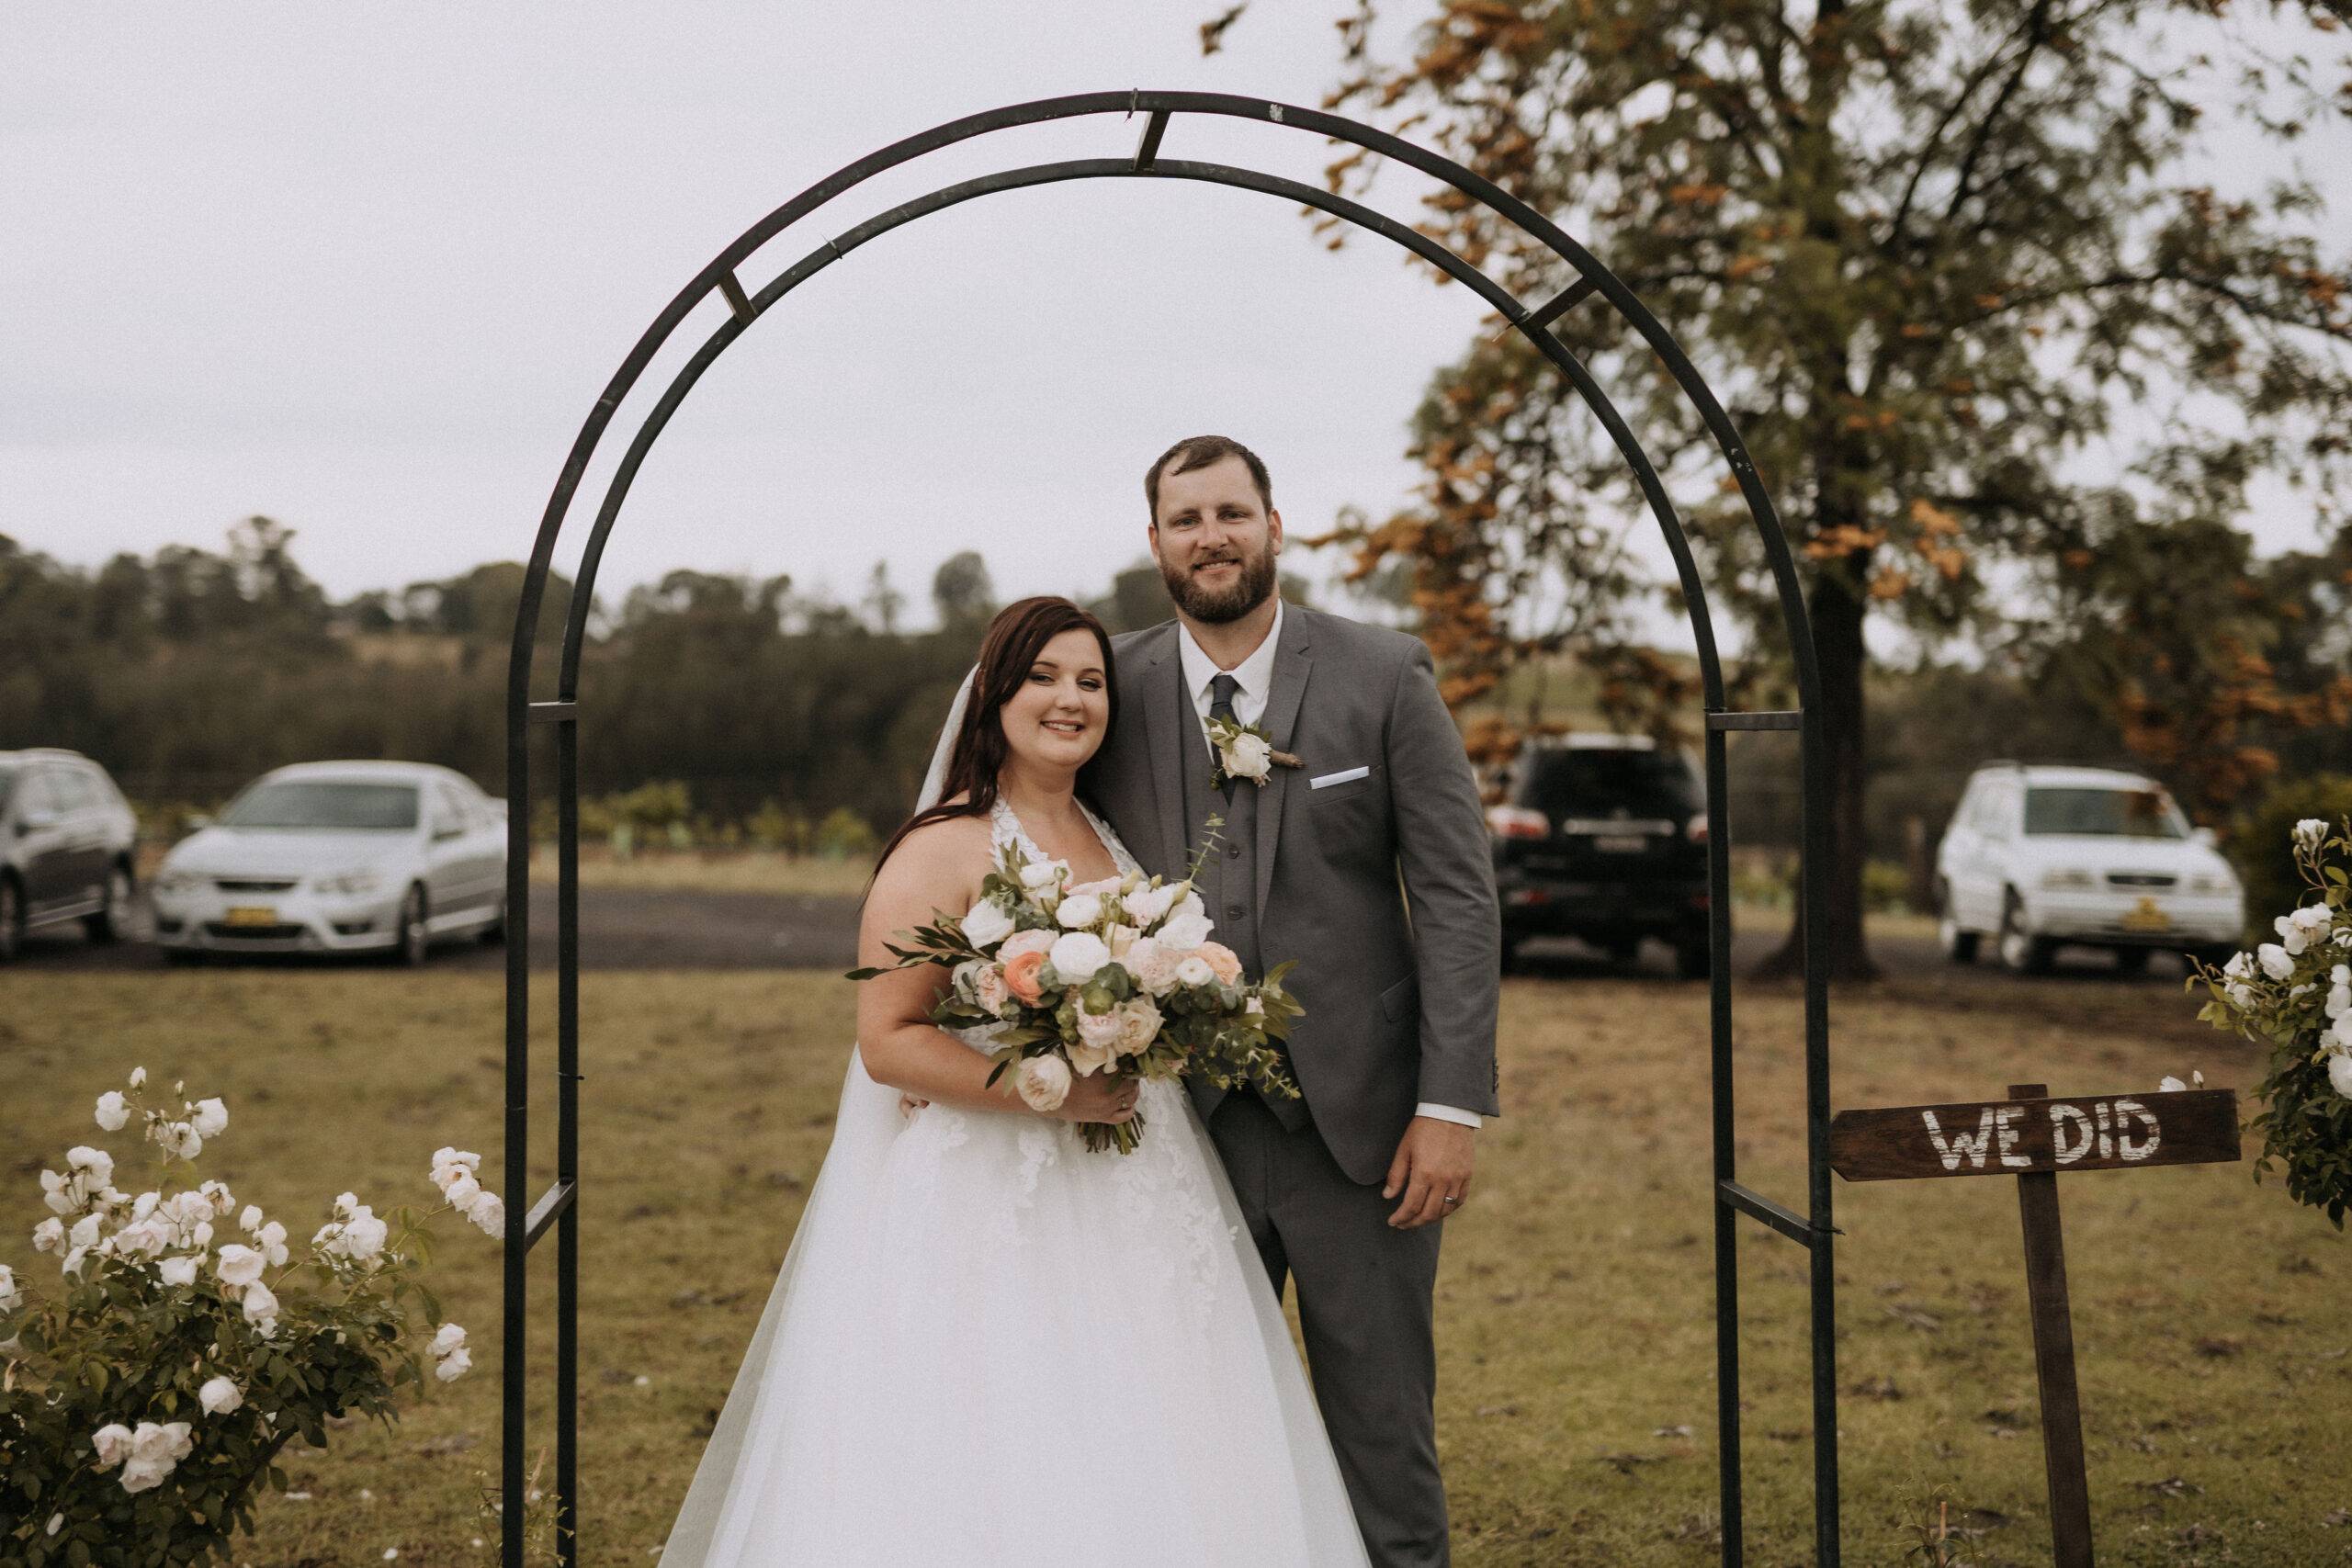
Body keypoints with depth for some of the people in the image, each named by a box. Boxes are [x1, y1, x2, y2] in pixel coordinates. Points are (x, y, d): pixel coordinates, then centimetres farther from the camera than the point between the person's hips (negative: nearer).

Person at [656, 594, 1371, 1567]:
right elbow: (885, 1042, -15)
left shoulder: (1115, 844, 13)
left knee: (1137, 1476, 6)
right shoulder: (944, 849, -9)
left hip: (1125, 1221, 7)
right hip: (985, 1220, -7)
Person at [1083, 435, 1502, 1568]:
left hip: (1359, 1126, -2)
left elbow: (1457, 893, -4)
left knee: (1383, 1432, 7)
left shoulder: (1384, 676, -2)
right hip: (1186, 1130, 2)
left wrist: (1451, 1104, -10)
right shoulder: (1118, 690, 3)